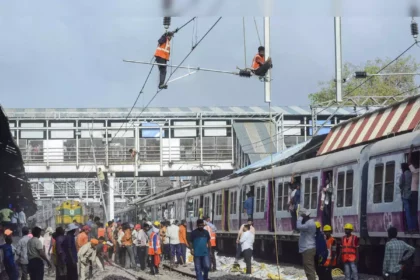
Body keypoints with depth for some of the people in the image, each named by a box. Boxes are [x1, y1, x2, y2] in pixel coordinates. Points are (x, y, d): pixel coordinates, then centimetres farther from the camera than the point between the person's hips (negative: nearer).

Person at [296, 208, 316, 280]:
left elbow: (299, 226, -29)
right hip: (308, 249, 11)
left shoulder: (309, 223, -17)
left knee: (309, 269, -13)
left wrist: (300, 218, -15)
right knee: (309, 269, 15)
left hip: (308, 249, -11)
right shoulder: (309, 222, 18)